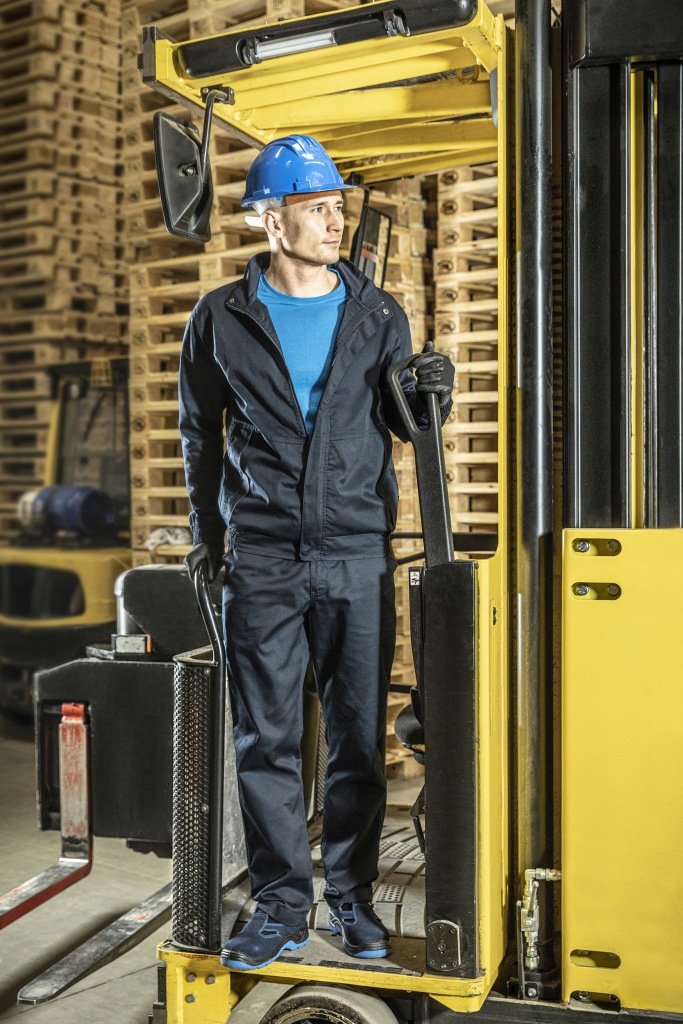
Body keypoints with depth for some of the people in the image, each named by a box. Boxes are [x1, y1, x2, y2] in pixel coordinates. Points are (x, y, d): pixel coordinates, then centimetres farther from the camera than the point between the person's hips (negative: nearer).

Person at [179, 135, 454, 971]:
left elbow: (402, 425, 14)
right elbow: (201, 430, 14)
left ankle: (351, 897, 23)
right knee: (265, 739, 4)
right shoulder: (223, 318, 5)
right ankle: (280, 904, 19)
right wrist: (206, 532, 12)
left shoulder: (378, 314, 8)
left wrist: (430, 397, -9)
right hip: (262, 557, 0)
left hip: (358, 555, 1)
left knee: (359, 737, 6)